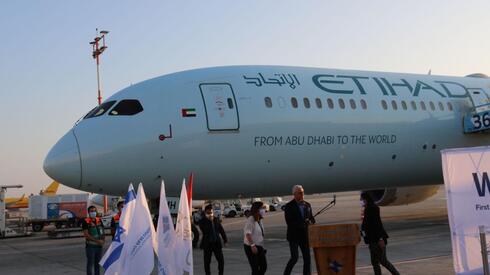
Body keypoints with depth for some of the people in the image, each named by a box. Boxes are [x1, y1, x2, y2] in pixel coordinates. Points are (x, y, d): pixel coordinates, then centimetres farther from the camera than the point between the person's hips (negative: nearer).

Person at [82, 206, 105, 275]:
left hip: (99, 246, 5)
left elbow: (103, 231, 14)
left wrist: (102, 240, -6)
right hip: (90, 246, -5)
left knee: (97, 263, 14)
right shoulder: (86, 222, -8)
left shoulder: (99, 220, 9)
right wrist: (97, 240, -18)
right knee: (90, 263, -3)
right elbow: (86, 235, -14)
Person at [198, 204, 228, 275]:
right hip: (207, 244, -3)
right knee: (207, 262, 3)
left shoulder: (216, 219, 5)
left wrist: (225, 240, 9)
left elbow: (221, 230, 11)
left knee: (221, 260, 2)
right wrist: (209, 221, -22)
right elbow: (205, 231, -21)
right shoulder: (202, 221, -6)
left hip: (217, 243, 3)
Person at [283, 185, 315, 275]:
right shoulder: (289, 206, -8)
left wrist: (310, 222, -12)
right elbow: (289, 222, -16)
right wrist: (304, 223, -20)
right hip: (294, 236, -5)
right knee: (294, 258, -10)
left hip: (304, 236, 5)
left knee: (307, 258, 3)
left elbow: (312, 219, 12)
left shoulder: (307, 205, 9)